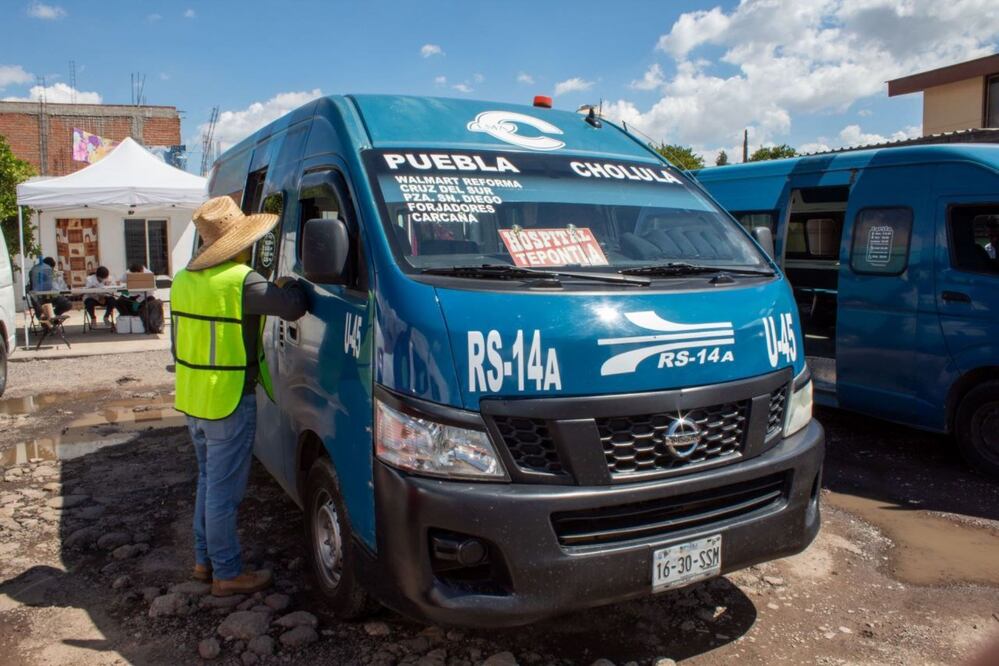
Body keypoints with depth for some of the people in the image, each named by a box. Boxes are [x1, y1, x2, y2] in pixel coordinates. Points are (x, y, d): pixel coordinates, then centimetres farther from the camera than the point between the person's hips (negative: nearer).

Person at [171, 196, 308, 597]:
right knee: (224, 490, 1)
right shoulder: (242, 281, -20)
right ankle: (228, 574, 12)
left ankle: (205, 560, 31)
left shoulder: (185, 279, 8)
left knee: (208, 481, 20)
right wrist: (292, 282, 1)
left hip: (191, 399, 9)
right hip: (229, 402, -9)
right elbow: (294, 307, -18)